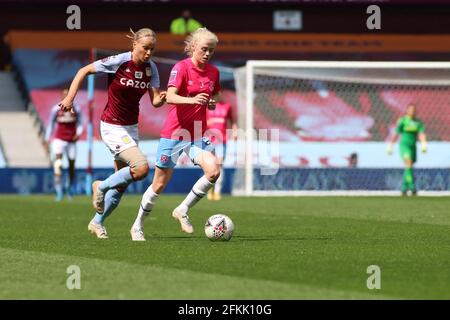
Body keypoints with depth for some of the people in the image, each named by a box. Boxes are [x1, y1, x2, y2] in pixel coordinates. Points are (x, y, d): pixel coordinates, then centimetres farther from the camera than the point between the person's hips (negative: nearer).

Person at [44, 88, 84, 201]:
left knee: (72, 165, 10)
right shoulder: (56, 109, -3)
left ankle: (71, 189, 31)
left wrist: (78, 133, -11)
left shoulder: (76, 109, 0)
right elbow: (51, 124, 8)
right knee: (58, 163, -20)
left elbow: (80, 124, 8)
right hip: (59, 139, -2)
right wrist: (47, 139, 9)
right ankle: (59, 191, -23)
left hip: (72, 140, 2)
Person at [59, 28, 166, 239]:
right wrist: (70, 98, -13)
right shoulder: (119, 62, -17)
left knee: (121, 185, 9)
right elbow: (84, 71, -8)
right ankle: (101, 187, -1)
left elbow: (155, 101, -1)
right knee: (142, 167, -24)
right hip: (112, 127, -6)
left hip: (131, 127, 6)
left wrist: (162, 98, -24)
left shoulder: (151, 68, -1)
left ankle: (97, 222, 27)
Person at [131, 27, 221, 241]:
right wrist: (192, 100, -43)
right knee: (160, 184, 3)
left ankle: (183, 211, 0)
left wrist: (212, 103, -2)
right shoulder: (181, 68, -12)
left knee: (213, 171, -20)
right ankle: (138, 225, 23)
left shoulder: (213, 72, 6)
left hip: (197, 134, 5)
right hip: (174, 132, -5)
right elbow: (170, 97, -25)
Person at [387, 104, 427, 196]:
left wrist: (424, 144, -22)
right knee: (408, 165, -20)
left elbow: (422, 134, -5)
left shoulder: (418, 122, 7)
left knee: (409, 168, 10)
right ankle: (412, 186, -28)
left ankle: (404, 188, 22)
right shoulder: (402, 121, -4)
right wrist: (390, 146, 1)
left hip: (413, 147, 5)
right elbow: (395, 134, -1)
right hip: (404, 146, -5)